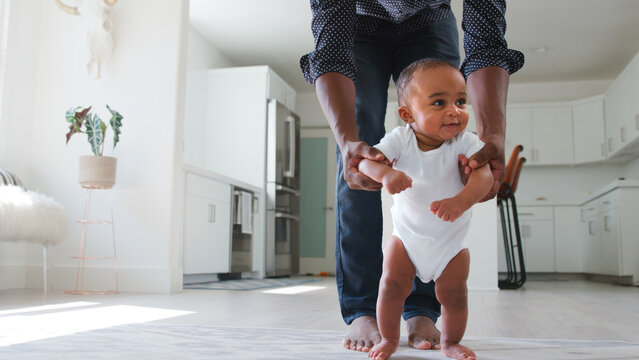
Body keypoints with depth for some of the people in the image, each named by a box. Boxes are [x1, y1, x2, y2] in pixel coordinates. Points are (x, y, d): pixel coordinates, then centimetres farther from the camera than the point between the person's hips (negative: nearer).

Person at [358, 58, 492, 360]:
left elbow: (484, 175, -32)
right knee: (392, 285, -3)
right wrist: (385, 173, -50)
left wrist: (461, 200, -52)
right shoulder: (400, 139, -18)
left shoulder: (466, 142, -19)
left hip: (451, 239, 0)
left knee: (453, 293, 3)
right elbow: (366, 160, -27)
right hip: (406, 234, 0)